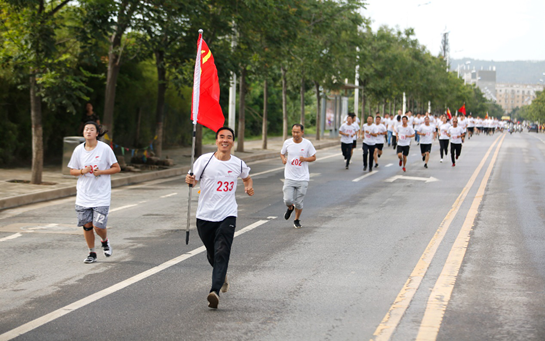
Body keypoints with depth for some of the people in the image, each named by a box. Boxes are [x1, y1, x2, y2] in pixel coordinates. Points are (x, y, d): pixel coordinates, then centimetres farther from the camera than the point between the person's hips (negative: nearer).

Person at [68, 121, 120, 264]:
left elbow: (117, 168, -1)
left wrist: (101, 172, -15)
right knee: (87, 225, 5)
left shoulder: (105, 149, -6)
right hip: (83, 196, 3)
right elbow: (72, 171, 11)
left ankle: (105, 241, 24)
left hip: (101, 196, -3)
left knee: (98, 226, -9)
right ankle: (91, 253, 22)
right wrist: (82, 171, -9)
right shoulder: (78, 150, 3)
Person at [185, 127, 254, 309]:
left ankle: (215, 291, -25)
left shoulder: (238, 164, 5)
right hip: (205, 215, 1)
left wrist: (249, 186, 4)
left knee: (222, 253, -16)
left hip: (227, 215, -1)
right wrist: (190, 180, -21)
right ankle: (222, 277, 46)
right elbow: (193, 180, 2)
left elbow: (247, 177, 25)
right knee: (211, 254, 14)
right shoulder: (205, 160, -2)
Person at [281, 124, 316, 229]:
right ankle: (290, 208, 27)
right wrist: (283, 159, -8)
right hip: (289, 177, 1)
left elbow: (313, 157, 5)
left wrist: (305, 159, -15)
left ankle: (297, 220, 27)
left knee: (299, 202, 2)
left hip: (302, 178, -1)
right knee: (287, 200, -10)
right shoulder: (287, 142, 0)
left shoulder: (307, 144, -4)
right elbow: (282, 153, 16)